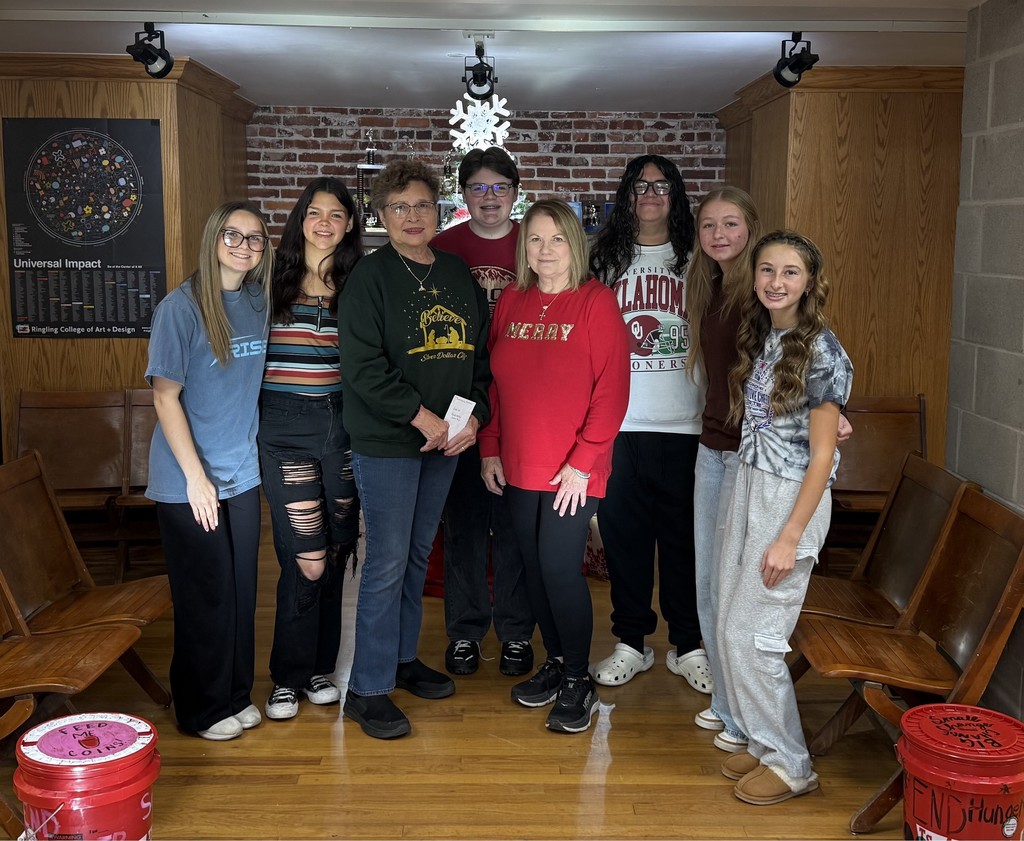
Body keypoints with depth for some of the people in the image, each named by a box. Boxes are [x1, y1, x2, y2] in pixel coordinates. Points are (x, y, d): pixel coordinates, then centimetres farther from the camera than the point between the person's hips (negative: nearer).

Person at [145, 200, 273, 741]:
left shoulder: (258, 303, 5)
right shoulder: (181, 307, -13)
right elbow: (165, 397, -14)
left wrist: (249, 452, 9)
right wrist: (195, 476, -17)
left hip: (242, 473, 5)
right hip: (189, 481, -5)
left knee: (241, 588, 12)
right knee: (205, 595, 5)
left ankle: (236, 693, 29)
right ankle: (203, 708, 22)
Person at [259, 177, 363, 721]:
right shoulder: (274, 280, 2)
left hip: (341, 422, 3)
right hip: (284, 426, -3)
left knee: (337, 555, 9)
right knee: (307, 561, -6)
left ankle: (318, 669, 26)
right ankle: (288, 677, 13)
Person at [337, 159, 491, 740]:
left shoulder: (459, 276, 12)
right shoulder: (370, 277, -6)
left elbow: (480, 354, 13)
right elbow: (363, 364, -15)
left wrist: (474, 415, -1)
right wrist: (419, 415, -18)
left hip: (446, 437, 6)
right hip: (386, 442, -6)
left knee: (419, 554, 16)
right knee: (388, 562, -5)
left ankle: (404, 658, 31)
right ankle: (369, 689, 5)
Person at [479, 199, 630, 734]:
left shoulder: (596, 302, -7)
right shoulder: (511, 302, 7)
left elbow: (612, 389, -12)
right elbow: (493, 381, 12)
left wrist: (582, 461, -15)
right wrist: (489, 449, 7)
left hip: (572, 471, -5)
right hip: (517, 467, 5)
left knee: (559, 567, -5)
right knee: (534, 566, 11)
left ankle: (578, 680, 13)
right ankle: (555, 662, 30)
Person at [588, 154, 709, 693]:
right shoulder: (605, 260, 9)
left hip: (683, 423, 0)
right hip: (618, 424, 1)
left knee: (684, 534, 6)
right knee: (623, 532, 6)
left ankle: (688, 646, 20)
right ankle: (631, 643, 20)